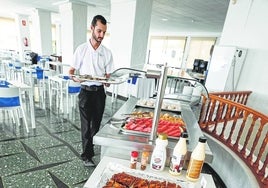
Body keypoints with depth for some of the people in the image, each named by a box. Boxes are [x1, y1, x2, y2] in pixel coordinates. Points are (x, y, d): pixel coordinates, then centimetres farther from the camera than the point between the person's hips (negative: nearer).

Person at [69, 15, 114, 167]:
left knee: (96, 124, 12)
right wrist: (76, 78, -21)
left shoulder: (107, 53, 4)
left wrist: (107, 82, -17)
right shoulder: (82, 49, -2)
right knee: (86, 124, 2)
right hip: (86, 91, -2)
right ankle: (87, 155, 16)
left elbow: (108, 75, 6)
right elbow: (71, 71, 1)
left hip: (100, 92, 3)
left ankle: (90, 145, 37)